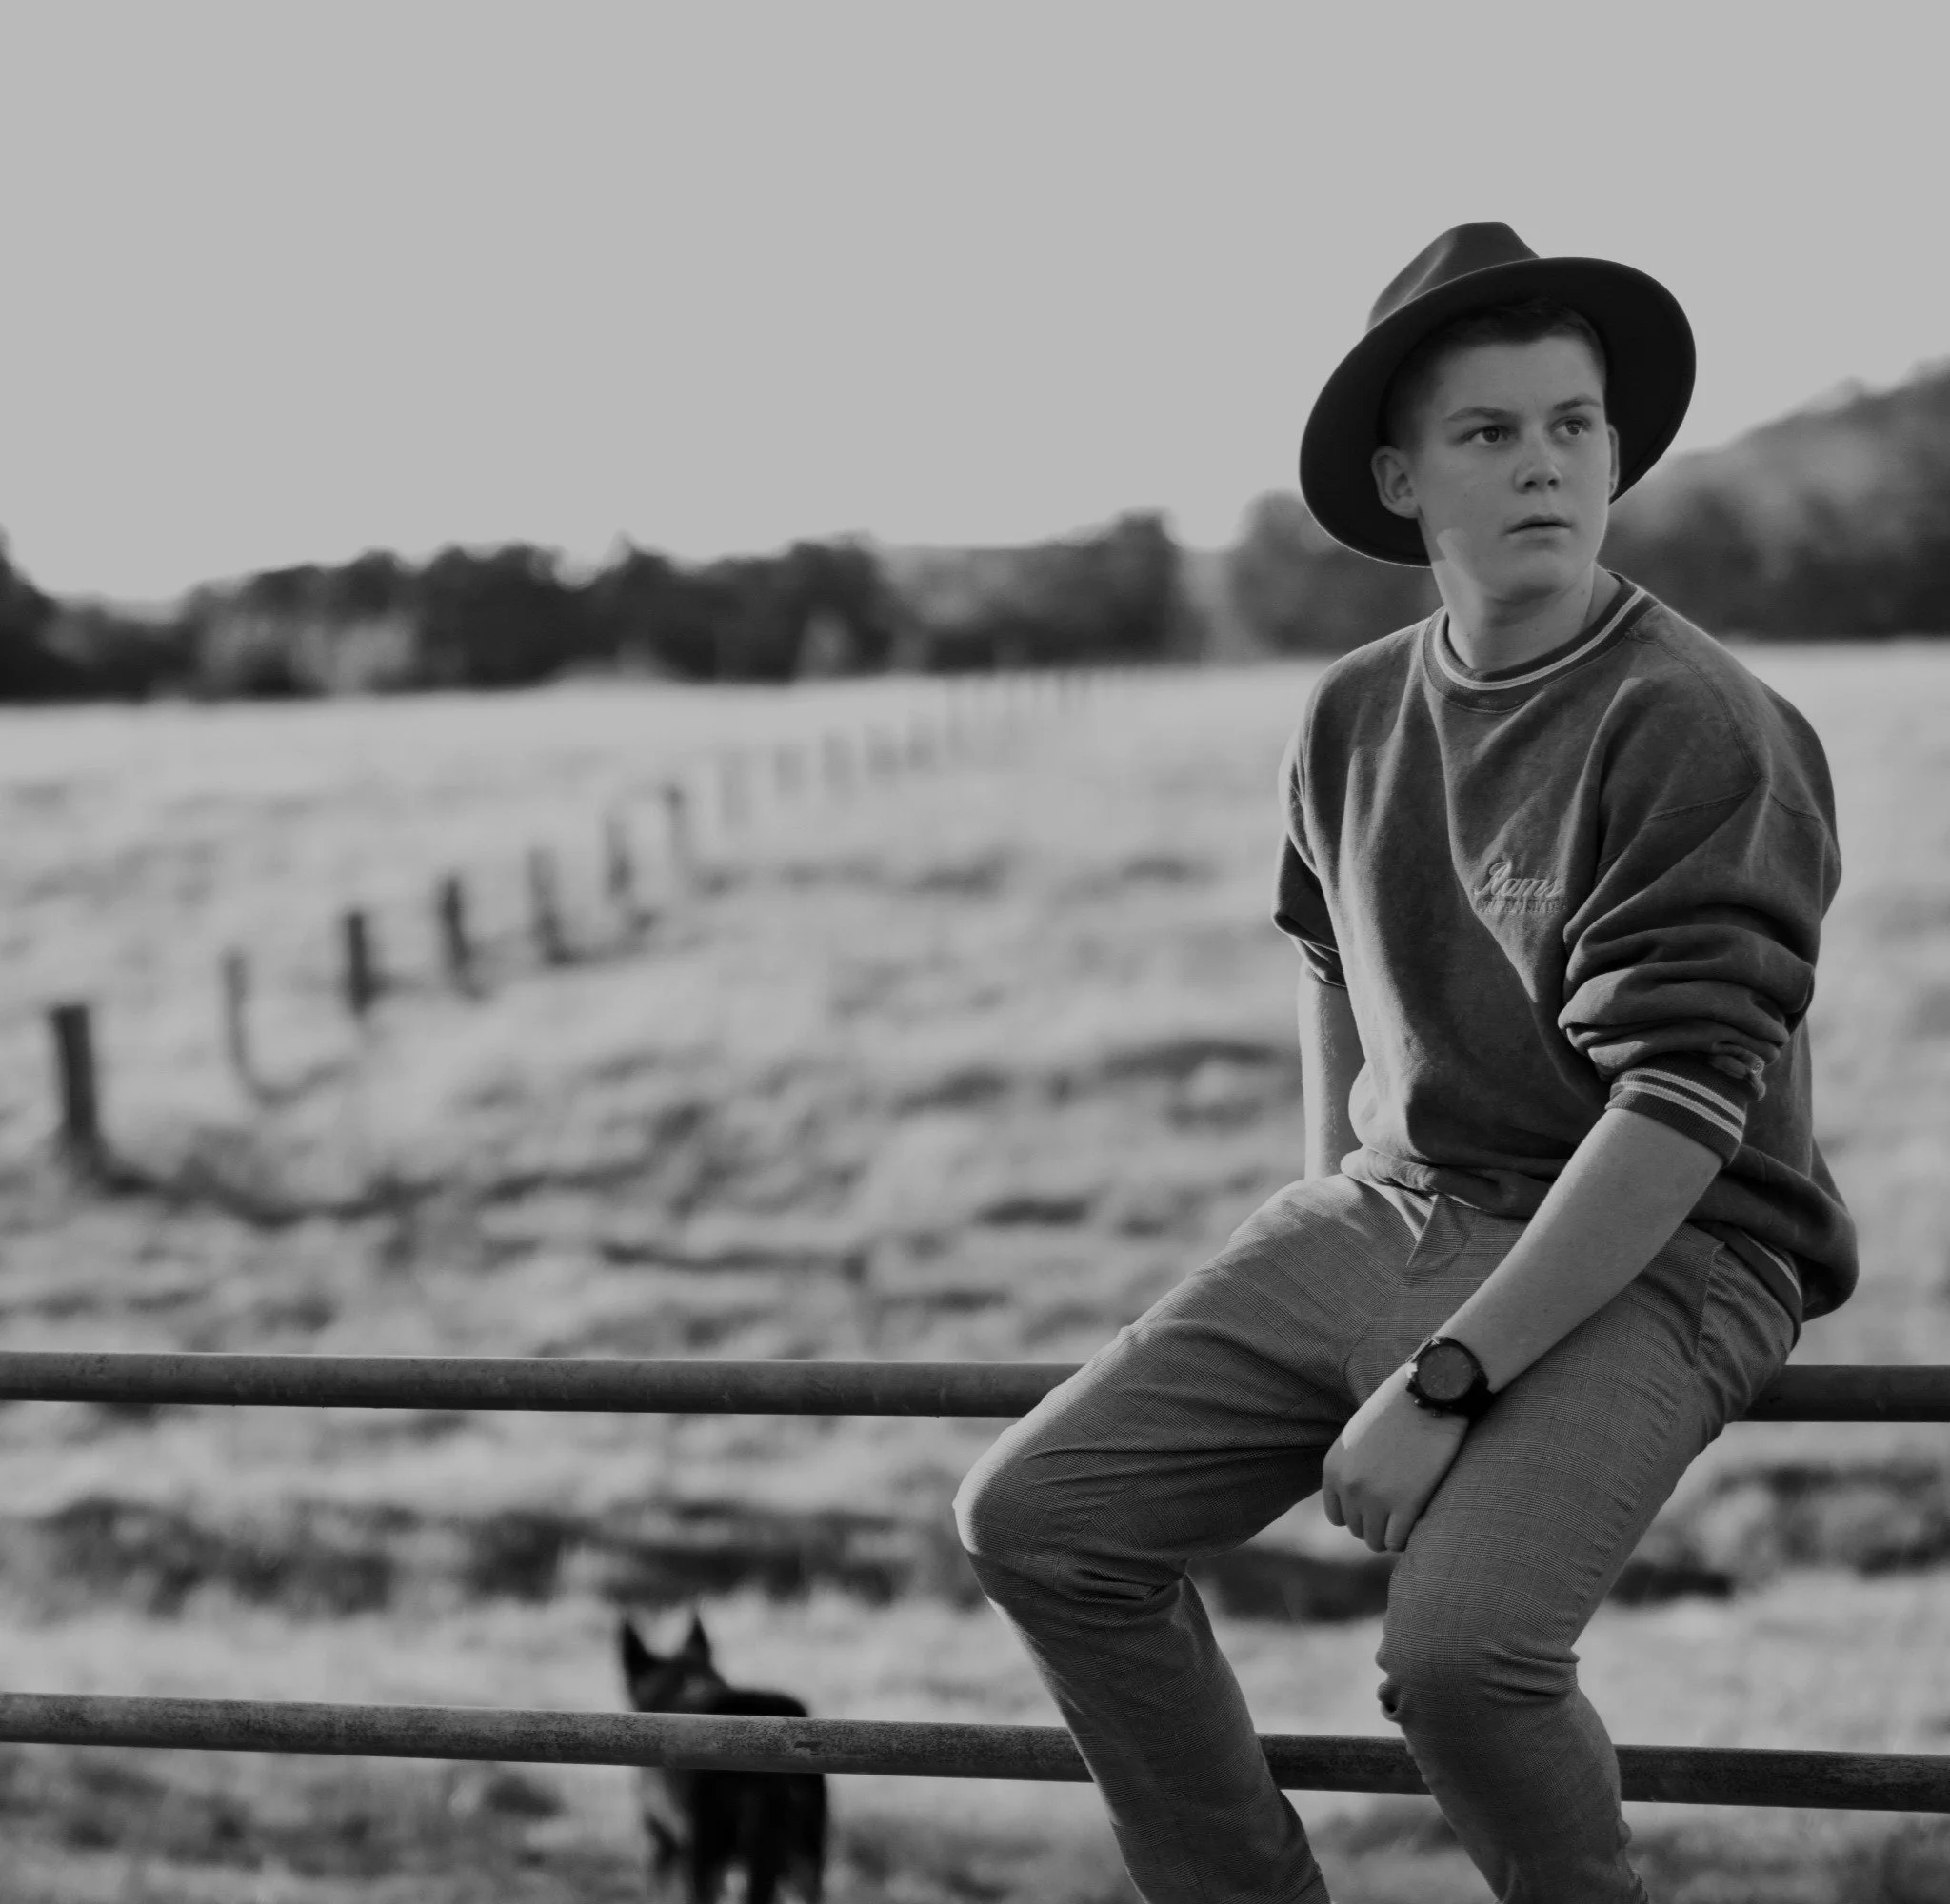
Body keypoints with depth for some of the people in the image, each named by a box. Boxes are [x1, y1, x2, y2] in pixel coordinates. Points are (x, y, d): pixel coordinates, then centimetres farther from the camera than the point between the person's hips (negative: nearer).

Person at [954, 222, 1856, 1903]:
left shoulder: (1698, 729, -16)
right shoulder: (1353, 718, 5)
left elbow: (1680, 1113, -22)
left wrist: (1441, 1386, -23)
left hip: (1647, 1260, -6)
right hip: (1392, 1207, 7)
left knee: (1460, 1642, -30)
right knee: (1038, 1522, -4)